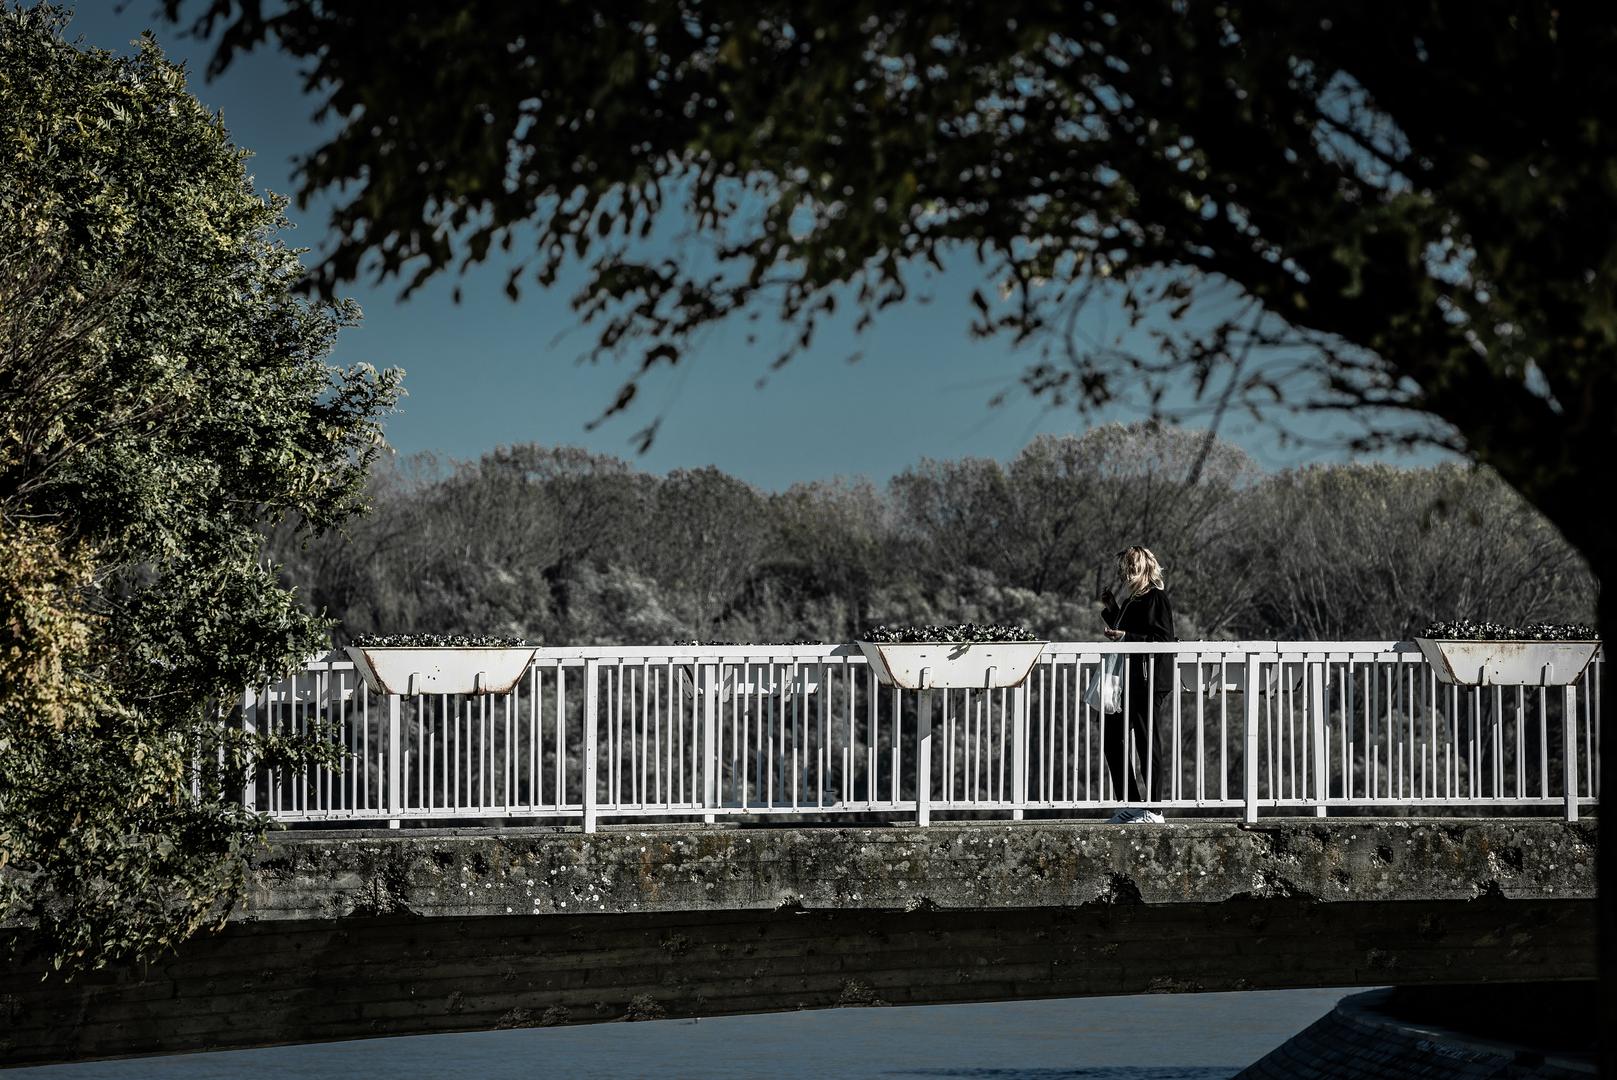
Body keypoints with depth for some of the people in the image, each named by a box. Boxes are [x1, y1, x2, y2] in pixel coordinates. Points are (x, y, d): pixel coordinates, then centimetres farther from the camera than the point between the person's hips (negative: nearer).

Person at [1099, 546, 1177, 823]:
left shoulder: (1155, 598, -11)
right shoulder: (1132, 600, 17)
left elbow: (1163, 639, -17)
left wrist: (1126, 637, -20)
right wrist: (1111, 610, 17)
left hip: (1152, 685, -10)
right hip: (1129, 683, 10)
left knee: (1149, 746, -4)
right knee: (1111, 739, 9)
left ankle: (1153, 810, 2)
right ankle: (1131, 804, 15)